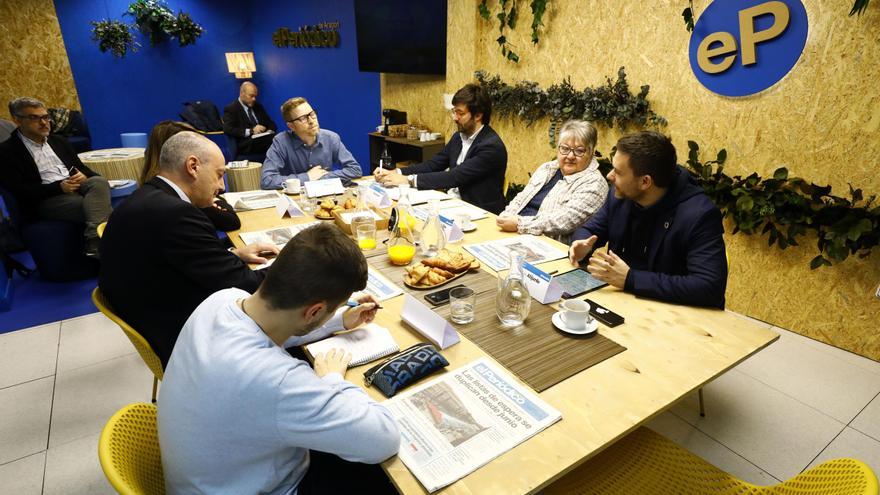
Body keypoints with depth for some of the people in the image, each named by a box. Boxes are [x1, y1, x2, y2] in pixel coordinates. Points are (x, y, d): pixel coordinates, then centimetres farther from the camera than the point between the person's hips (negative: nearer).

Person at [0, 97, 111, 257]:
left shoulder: (59, 141, 23)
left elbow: (80, 167, 21)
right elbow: (18, 191, -5)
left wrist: (83, 176, -5)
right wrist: (59, 187, -16)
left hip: (76, 186, 5)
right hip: (46, 199, -4)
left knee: (99, 181, -32)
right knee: (98, 204, -32)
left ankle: (95, 241, -44)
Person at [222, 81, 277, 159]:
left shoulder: (258, 106, 23)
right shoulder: (231, 109, 5)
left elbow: (271, 123, 20)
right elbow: (228, 130, -8)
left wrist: (270, 131, -4)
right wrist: (251, 131, -17)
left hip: (263, 139, 6)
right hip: (247, 145, -6)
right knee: (273, 140, -34)